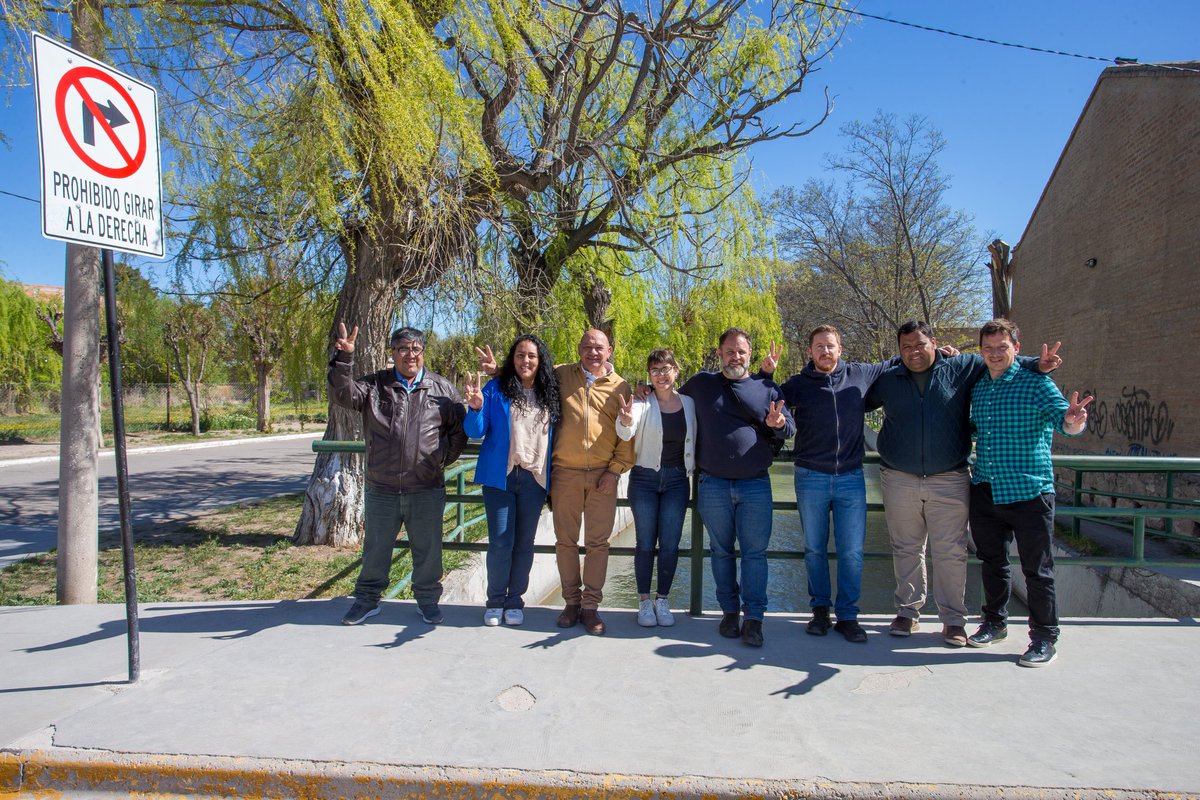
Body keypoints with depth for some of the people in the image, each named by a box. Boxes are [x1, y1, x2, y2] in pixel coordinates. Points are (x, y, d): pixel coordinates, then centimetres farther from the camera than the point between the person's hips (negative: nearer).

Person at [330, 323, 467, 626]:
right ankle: (367, 600, 32)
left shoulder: (442, 388, 4)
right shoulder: (375, 385, 4)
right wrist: (344, 359, -24)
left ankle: (427, 600, 29)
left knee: (428, 550, 10)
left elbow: (460, 428, 11)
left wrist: (444, 458, 4)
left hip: (427, 490, 0)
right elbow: (344, 395, -12)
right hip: (381, 489, 0)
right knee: (375, 549, 15)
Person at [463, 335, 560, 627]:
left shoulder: (551, 394, 6)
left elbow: (556, 435, 12)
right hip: (500, 475, -2)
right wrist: (475, 407, -23)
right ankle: (495, 601, 17)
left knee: (524, 542, 9)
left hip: (535, 479, 2)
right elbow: (476, 432, -4)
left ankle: (515, 600, 23)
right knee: (500, 542, -1)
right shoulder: (496, 389, -1)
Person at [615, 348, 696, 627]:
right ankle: (644, 601, 16)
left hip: (677, 479, 2)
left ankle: (663, 600, 18)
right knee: (645, 543, 3)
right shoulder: (643, 403, -6)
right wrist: (625, 420, -45)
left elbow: (695, 441, 12)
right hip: (644, 478, -2)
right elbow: (626, 434, -24)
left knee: (670, 544, 4)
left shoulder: (689, 403, 2)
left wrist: (693, 472, 5)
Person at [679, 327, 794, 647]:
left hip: (755, 486, -1)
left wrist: (777, 424, -16)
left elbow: (790, 429, 5)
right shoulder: (700, 384, 8)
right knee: (721, 550, 10)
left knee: (755, 552, 0)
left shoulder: (767, 388, 7)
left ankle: (753, 617, 9)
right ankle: (730, 611, 23)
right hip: (713, 486, 1)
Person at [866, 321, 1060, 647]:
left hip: (949, 482, -1)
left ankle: (953, 619, 14)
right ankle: (908, 613, 22)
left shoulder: (961, 369, 3)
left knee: (951, 552, 2)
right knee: (906, 550, 10)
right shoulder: (887, 380, 7)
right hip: (899, 481, 2)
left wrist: (1037, 364, -6)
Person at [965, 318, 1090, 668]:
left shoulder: (1036, 383, -7)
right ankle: (995, 622, 34)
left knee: (1037, 569, 4)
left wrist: (1072, 420, -44)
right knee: (992, 562, 18)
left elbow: (1060, 414, -23)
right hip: (984, 491, 5)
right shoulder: (977, 388, 10)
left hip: (1028, 491, -5)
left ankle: (1044, 638, 18)